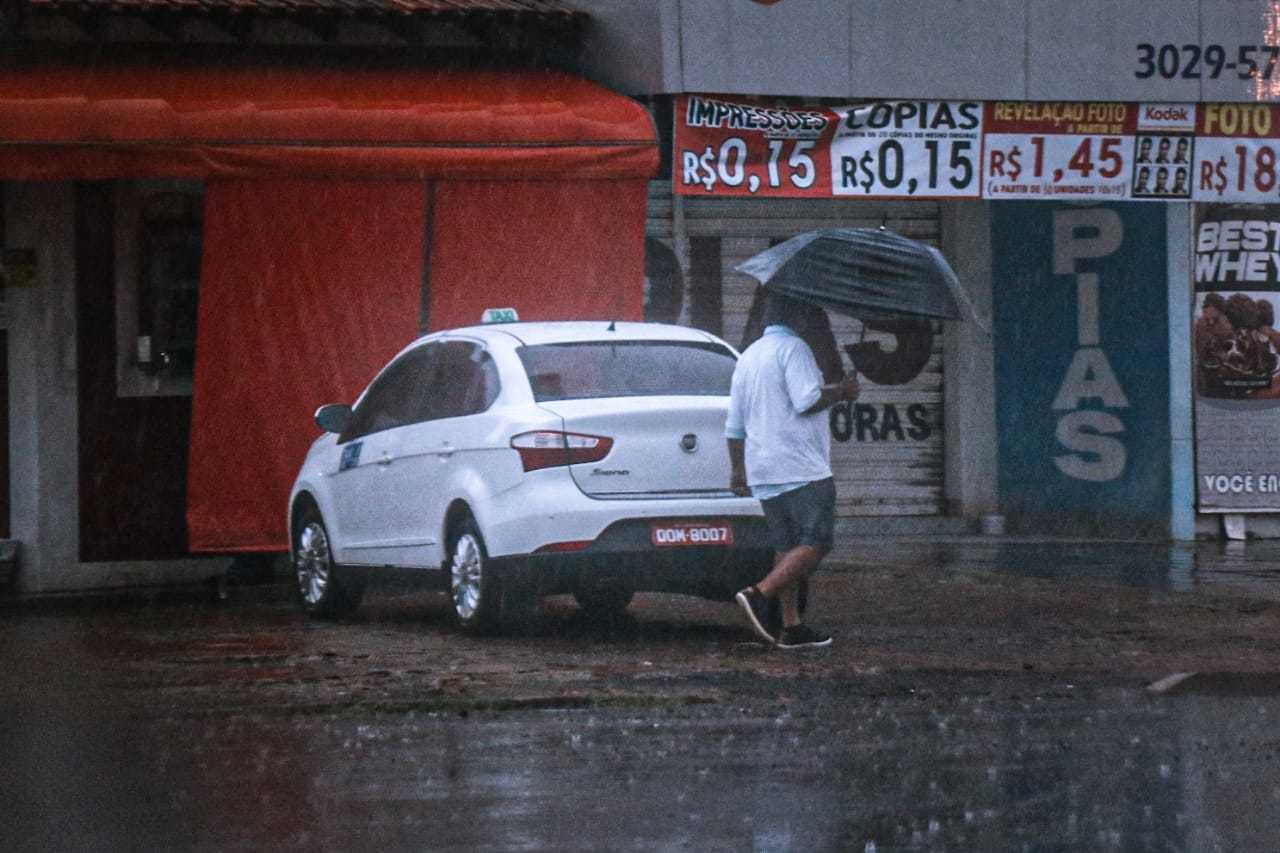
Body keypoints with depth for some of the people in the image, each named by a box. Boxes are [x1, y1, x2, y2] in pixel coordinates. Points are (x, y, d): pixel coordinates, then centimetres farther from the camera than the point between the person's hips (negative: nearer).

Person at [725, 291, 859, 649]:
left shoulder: (748, 358, 20)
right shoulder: (793, 349, -8)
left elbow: (734, 426, 22)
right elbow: (807, 400, -20)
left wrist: (738, 469, 28)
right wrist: (841, 392, -3)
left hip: (764, 472, 9)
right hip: (801, 468, -9)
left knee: (787, 546, 9)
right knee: (816, 543, -10)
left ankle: (791, 626, 5)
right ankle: (759, 594, -24)